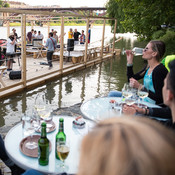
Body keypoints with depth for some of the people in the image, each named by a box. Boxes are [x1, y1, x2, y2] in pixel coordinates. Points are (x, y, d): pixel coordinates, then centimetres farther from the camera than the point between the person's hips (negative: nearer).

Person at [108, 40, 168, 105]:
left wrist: (140, 87, -22)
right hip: (142, 98, 9)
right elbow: (131, 80, 15)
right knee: (112, 94, 8)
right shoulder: (148, 67, 7)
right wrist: (129, 61, 6)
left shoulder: (159, 70, -20)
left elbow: (159, 98, -22)